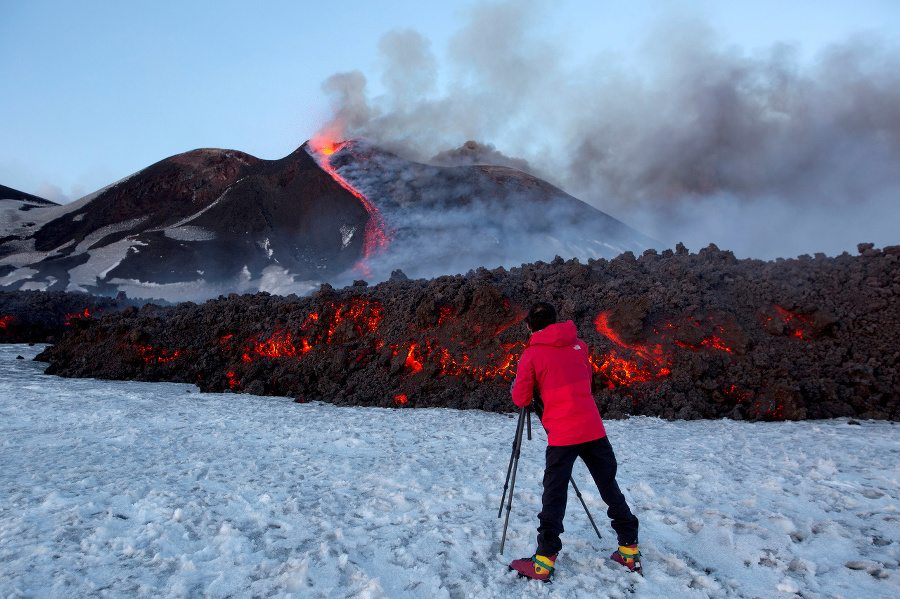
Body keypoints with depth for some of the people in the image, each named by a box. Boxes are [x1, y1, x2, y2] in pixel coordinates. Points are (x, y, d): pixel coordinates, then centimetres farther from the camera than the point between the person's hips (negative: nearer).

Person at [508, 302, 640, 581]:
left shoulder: (532, 354, -4)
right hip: (594, 429, 4)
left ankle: (544, 562, 4)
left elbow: (521, 399, 1)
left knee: (554, 496, 2)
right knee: (610, 488, 15)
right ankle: (630, 551, 22)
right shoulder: (578, 345, 10)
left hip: (562, 435, -4)